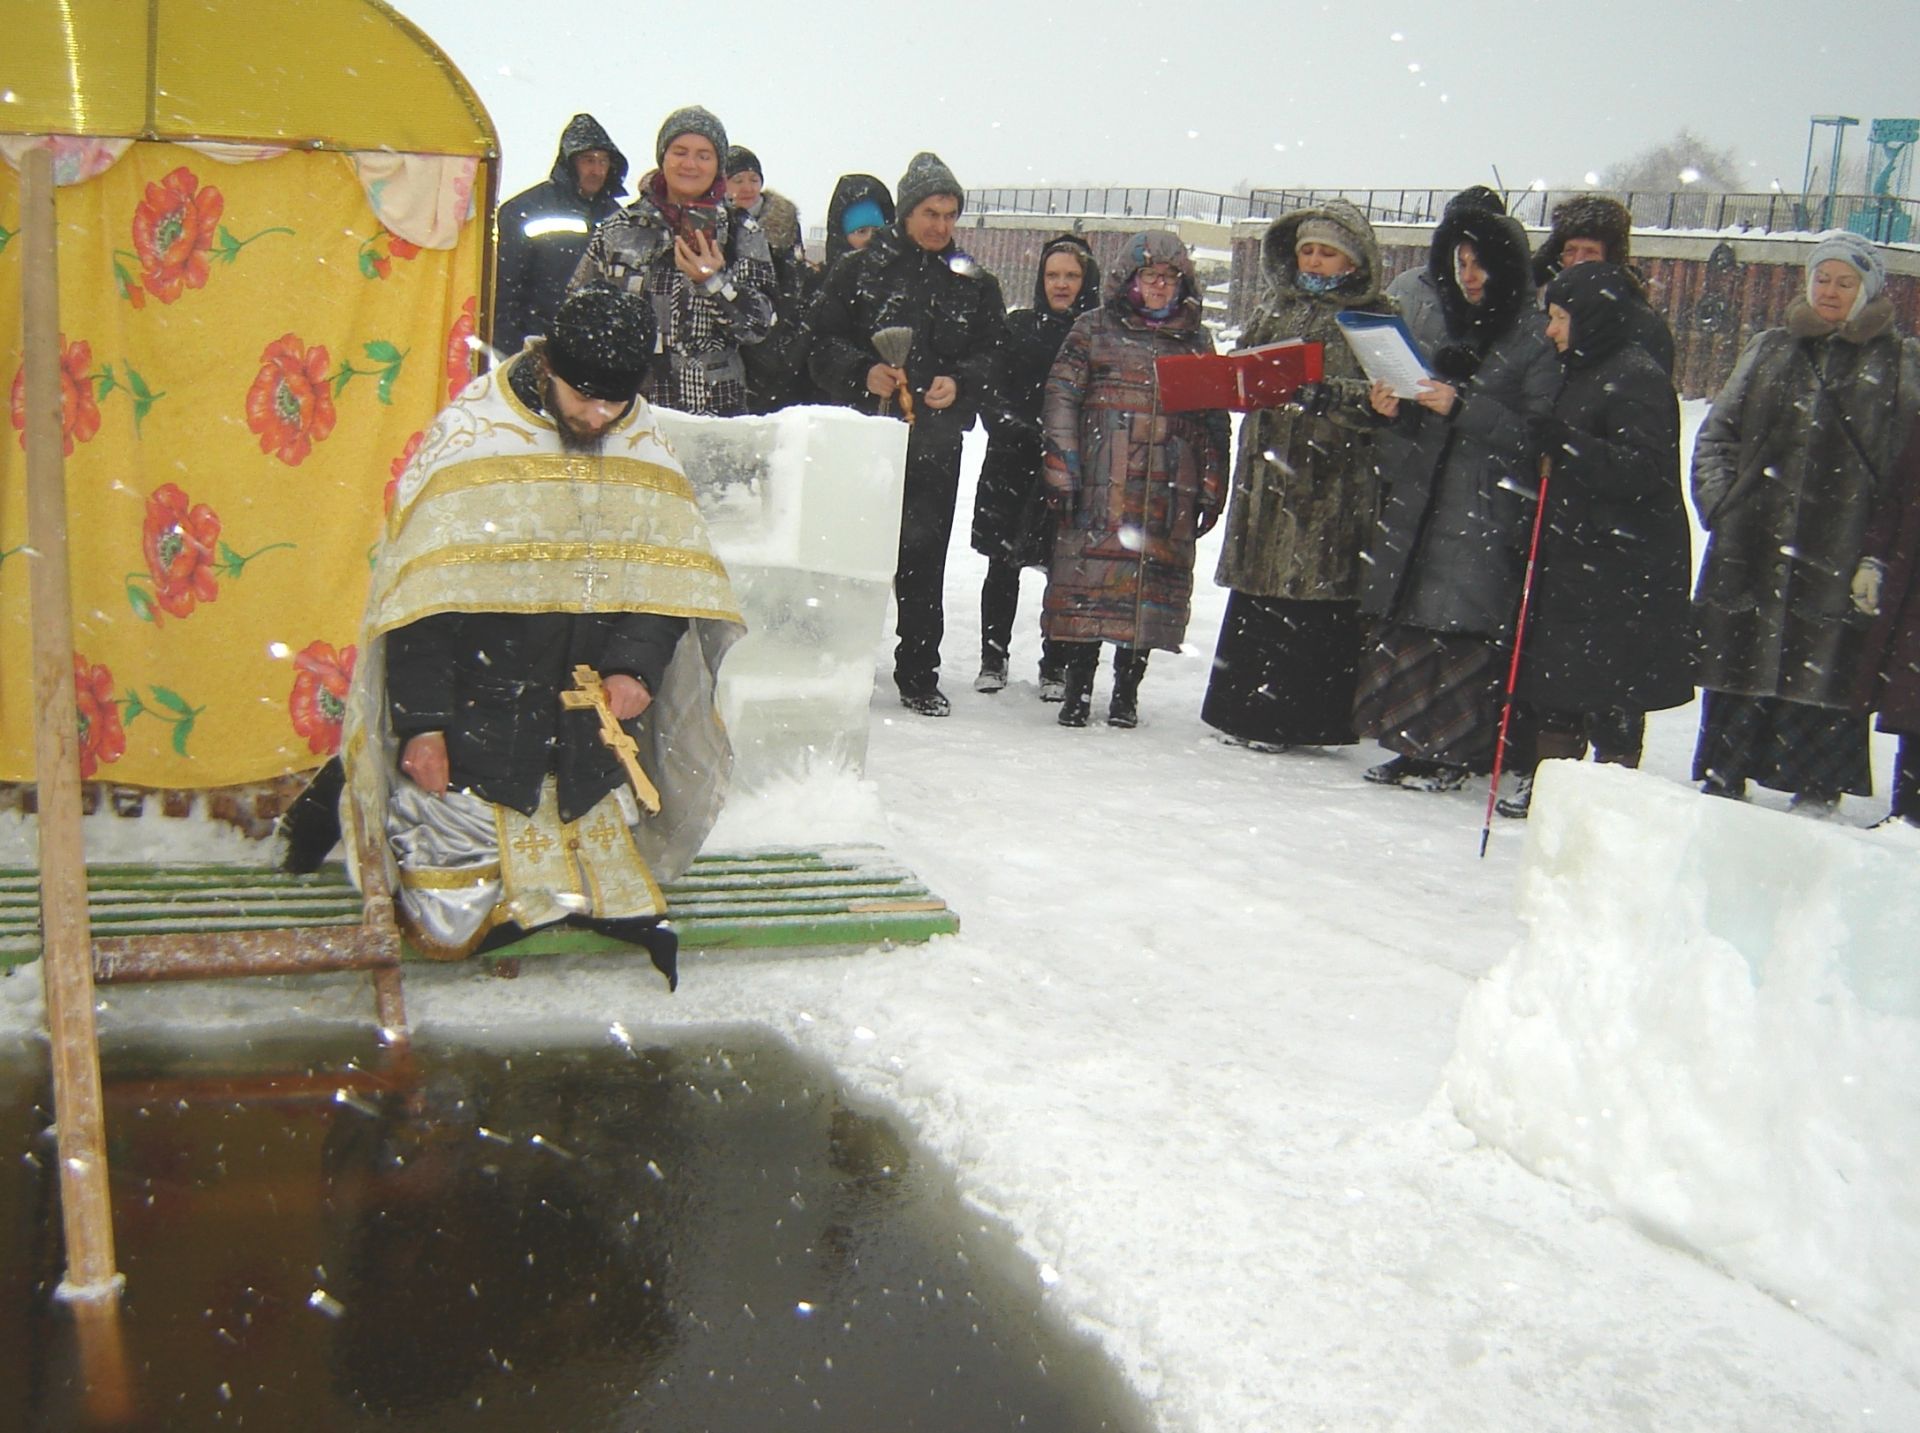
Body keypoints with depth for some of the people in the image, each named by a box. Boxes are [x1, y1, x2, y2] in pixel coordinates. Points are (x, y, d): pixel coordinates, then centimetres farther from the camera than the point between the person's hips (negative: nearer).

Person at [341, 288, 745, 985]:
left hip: (590, 717, 4)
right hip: (472, 729, -3)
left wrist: (636, 666, -11)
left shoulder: (646, 449, 2)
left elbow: (667, 579, 7)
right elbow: (420, 599, -12)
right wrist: (421, 724, -15)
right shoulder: (469, 437, -12)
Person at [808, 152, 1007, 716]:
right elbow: (822, 340, 2)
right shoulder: (859, 270, 5)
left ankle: (919, 676, 14)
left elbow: (994, 354, 12)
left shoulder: (975, 283, 13)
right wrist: (863, 372, -16)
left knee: (924, 560, 5)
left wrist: (959, 382, -8)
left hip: (935, 442, 2)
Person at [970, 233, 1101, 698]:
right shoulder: (1017, 326, 9)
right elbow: (992, 395, 4)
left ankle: (1055, 666, 15)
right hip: (1012, 465, 2)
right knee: (1003, 566, 7)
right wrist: (1024, 432, -12)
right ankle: (993, 657, 21)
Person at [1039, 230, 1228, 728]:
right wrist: (1062, 471, -6)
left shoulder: (1198, 341, 15)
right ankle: (1078, 689, 5)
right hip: (1099, 488, -2)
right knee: (1090, 575, -5)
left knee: (1153, 582, 2)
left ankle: (1126, 691, 14)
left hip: (1169, 495, 2)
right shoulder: (1095, 328, 7)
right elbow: (1060, 398, 2)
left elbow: (1215, 421, 16)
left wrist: (1212, 490, 11)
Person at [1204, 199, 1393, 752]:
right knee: (1257, 587, 8)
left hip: (1332, 482, -5)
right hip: (1267, 468, 6)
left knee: (1313, 595, -6)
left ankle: (1285, 719, 0)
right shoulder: (1275, 306, 17)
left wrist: (1326, 395, -26)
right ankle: (1244, 706, 16)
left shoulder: (1376, 317, 0)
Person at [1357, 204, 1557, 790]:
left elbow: (1541, 433, -12)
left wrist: (1463, 408, -18)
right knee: (1406, 627, 3)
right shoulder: (1446, 334, 19)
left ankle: (1455, 754, 0)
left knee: (1465, 629, -9)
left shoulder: (1536, 339, -2)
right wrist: (1394, 411, 2)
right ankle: (1416, 745, 12)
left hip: (1487, 514, -6)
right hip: (1421, 502, 7)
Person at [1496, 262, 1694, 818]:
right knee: (1551, 668, 14)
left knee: (1608, 687, -3)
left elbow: (1642, 469, -23)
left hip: (1624, 564, -10)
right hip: (1575, 551, 10)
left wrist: (1561, 443, -25)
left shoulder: (1638, 378, -13)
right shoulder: (1585, 371, 15)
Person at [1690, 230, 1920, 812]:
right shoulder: (1770, 349, 14)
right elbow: (1717, 432, 16)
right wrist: (1718, 501, 1)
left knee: (1825, 671, -3)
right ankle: (1722, 781, 19)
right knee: (1735, 659, 7)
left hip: (1838, 554, -3)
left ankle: (1819, 793, 9)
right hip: (1750, 546, 3)